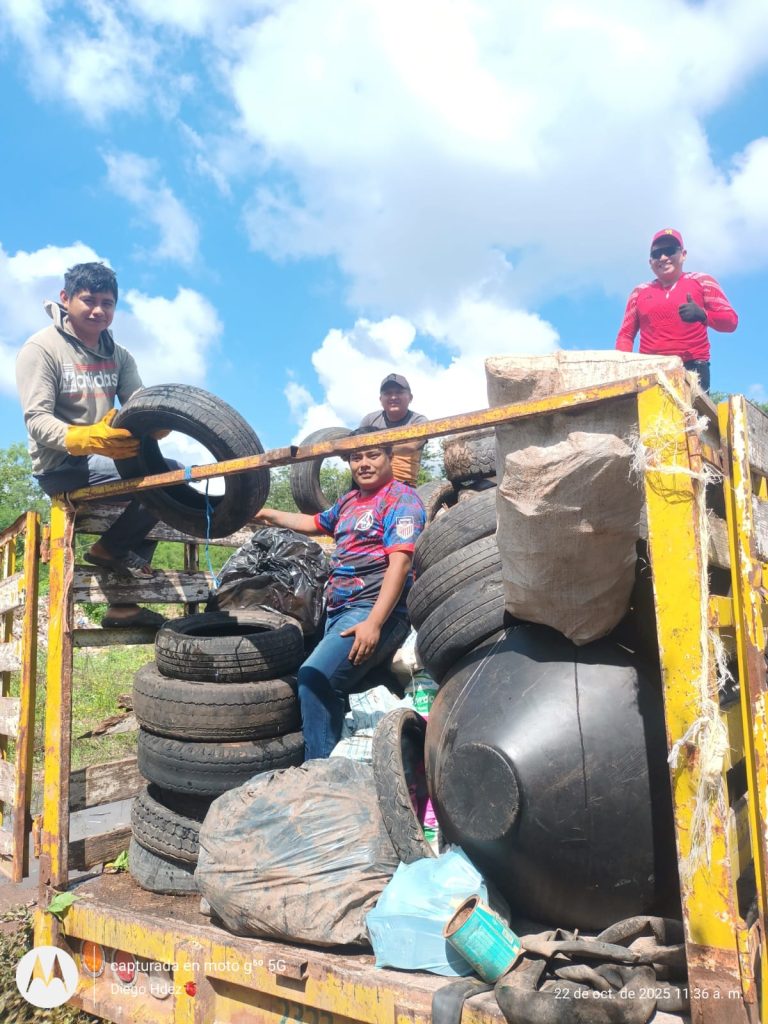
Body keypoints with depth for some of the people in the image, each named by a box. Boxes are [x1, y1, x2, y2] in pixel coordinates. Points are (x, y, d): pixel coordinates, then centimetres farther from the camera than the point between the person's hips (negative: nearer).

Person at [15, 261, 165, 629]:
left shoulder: (119, 356, 12)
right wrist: (85, 439, -39)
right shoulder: (41, 348, -7)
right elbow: (36, 419, -18)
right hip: (60, 466, -8)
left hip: (105, 459, 8)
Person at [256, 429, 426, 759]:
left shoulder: (401, 498, -5)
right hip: (338, 611, 9)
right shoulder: (350, 500, 20)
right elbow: (315, 524, 40)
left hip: (374, 611, -9)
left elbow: (400, 561, -17)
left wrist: (374, 623, -25)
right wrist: (269, 515, 45)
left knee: (315, 676, -24)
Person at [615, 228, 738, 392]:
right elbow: (625, 334, 18)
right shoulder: (639, 292, 18)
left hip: (692, 369, -1)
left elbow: (731, 321, 5)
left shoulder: (702, 281, 12)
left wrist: (702, 314, -16)